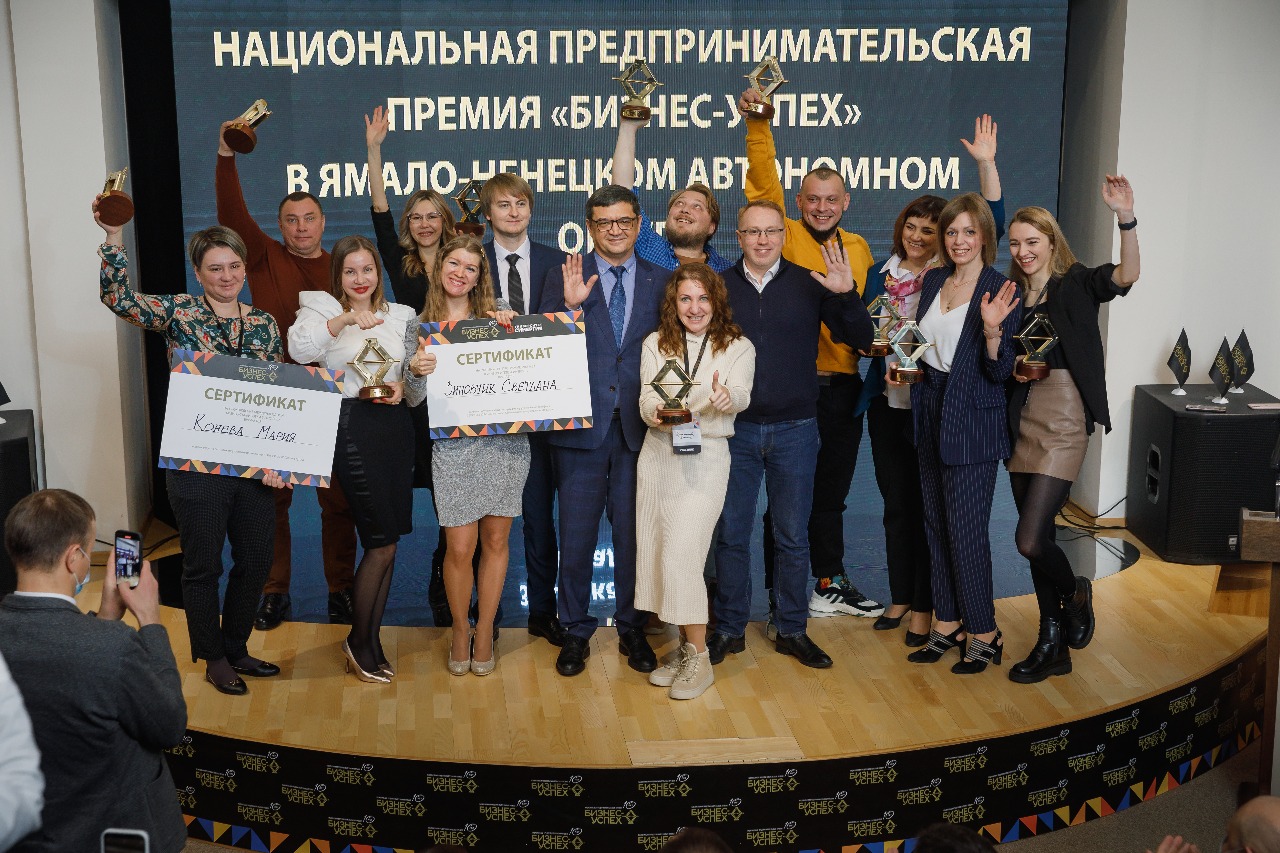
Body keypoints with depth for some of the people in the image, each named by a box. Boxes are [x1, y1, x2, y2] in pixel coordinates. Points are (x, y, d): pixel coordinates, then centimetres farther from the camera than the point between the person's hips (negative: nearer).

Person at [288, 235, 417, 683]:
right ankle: (359, 642, 13)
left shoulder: (401, 317, 14)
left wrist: (404, 388, -2)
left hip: (395, 425, 5)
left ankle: (368, 640, 23)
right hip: (351, 424, -5)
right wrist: (345, 319, -29)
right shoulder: (322, 310, 2)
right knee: (383, 544, -6)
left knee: (386, 541, 8)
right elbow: (299, 349, -18)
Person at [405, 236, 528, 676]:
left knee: (495, 539, 7)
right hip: (453, 446, -1)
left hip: (505, 441, 1)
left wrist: (514, 327, -9)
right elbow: (414, 399, 3)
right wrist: (416, 371, -18)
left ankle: (485, 631, 23)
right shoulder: (420, 329, 8)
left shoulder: (499, 313, 7)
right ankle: (460, 631, 20)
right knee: (460, 547, -3)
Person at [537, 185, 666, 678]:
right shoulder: (565, 281, 1)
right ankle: (576, 632, 23)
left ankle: (632, 628, 26)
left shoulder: (660, 283, 6)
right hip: (580, 429, -1)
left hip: (638, 428, 1)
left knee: (633, 535, 11)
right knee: (576, 537, 7)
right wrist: (571, 306, -19)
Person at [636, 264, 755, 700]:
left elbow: (741, 394, -19)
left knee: (680, 557, -10)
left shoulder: (738, 347, -1)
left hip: (705, 459, -4)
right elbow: (647, 401, -3)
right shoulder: (656, 344, 7)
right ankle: (685, 647, 22)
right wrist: (660, 411, -27)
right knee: (654, 554, 6)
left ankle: (698, 658, 4)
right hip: (657, 456, 4)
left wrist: (726, 398, -43)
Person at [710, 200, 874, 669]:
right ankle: (729, 628, 21)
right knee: (732, 533, 7)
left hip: (795, 428, 0)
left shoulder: (810, 284, 0)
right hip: (735, 428, 0)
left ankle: (792, 630, 21)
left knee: (793, 536, 8)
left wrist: (846, 295, -18)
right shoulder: (719, 287, 2)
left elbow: (861, 340, -3)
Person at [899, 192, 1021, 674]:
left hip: (972, 421, -7)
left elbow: (1001, 371, -14)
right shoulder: (933, 280, 7)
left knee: (966, 529, -5)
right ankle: (947, 625, 22)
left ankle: (984, 634, 9)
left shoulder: (1000, 290, -11)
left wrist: (992, 329, -30)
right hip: (930, 416, 7)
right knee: (936, 525, 11)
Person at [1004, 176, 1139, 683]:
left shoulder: (1076, 284, -4)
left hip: (1063, 425, -6)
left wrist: (1126, 218, -37)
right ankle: (1053, 646, 24)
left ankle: (1075, 594, 19)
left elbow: (1125, 277, -23)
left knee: (1030, 539, -13)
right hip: (1023, 422, 6)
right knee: (1036, 541, 11)